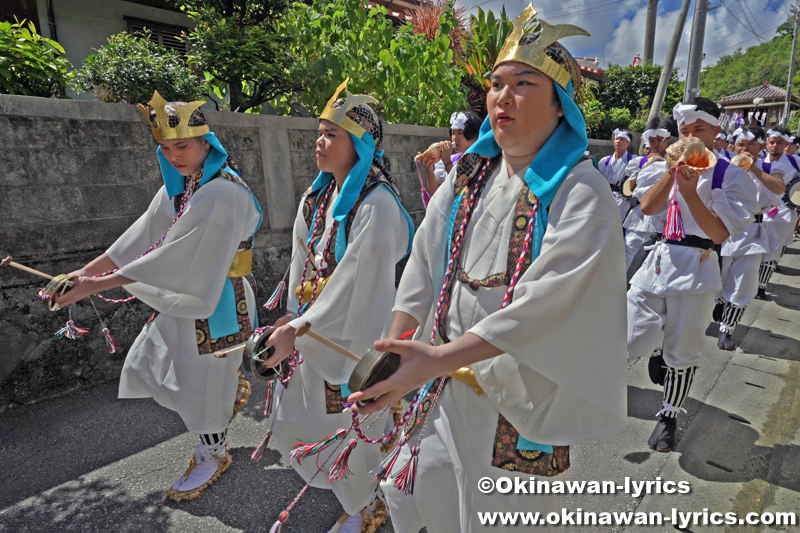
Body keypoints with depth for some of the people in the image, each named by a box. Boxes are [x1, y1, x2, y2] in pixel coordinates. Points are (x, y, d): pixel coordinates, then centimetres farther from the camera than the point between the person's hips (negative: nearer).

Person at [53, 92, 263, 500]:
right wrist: (87, 270, -2)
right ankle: (232, 390, 40)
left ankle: (213, 454, 34)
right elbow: (144, 236, 5)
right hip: (183, 295, 9)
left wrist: (99, 285, -22)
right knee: (146, 364, 20)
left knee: (203, 380, 7)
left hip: (216, 300, -9)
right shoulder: (178, 186, 4)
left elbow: (174, 257, -27)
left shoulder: (224, 194, -24)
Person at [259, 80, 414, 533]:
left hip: (353, 334, -8)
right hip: (313, 327, 8)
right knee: (293, 418, 21)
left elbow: (355, 284, -24)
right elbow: (305, 262, 11)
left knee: (351, 425, 10)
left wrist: (297, 330, -20)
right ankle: (335, 478, 52)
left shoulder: (377, 204, -21)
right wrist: (295, 315, 8)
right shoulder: (319, 195, 5)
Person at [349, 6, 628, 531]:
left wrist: (438, 358, -33)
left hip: (521, 394, -5)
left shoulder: (582, 193, -15)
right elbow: (423, 270, 1)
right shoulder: (469, 176, 2)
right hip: (447, 386, 5)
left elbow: (540, 304, -27)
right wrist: (392, 355, -4)